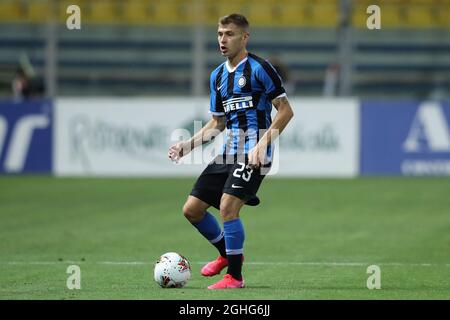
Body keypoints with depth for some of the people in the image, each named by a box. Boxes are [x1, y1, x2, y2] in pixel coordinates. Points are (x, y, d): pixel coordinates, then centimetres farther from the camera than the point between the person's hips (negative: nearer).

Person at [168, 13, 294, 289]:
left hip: (253, 154, -8)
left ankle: (235, 276, -8)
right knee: (192, 209, 6)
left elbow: (286, 111, -10)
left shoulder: (258, 68, -8)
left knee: (228, 206, -22)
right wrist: (187, 145, 10)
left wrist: (263, 144, -20)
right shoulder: (218, 76, 15)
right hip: (228, 153, 8)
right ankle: (227, 254, 29)